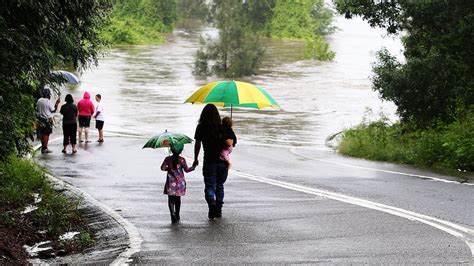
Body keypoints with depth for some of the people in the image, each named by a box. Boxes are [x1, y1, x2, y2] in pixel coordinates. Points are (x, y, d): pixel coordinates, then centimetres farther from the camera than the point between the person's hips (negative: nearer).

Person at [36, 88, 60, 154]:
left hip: (40, 119, 7)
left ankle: (43, 148, 17)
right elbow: (53, 110, -7)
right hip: (47, 119, -7)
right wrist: (56, 104, -1)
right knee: (46, 134, -2)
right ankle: (45, 148, -3)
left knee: (42, 134, 13)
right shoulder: (48, 102, -14)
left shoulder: (39, 101, 6)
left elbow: (37, 110, 11)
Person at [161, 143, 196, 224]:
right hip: (180, 182, 1)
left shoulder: (168, 159, -6)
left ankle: (172, 213, -21)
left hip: (171, 183, -1)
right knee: (177, 199, 15)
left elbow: (162, 168, -7)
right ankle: (177, 215, 23)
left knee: (171, 199, 0)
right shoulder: (182, 160, -6)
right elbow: (187, 170, 0)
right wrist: (193, 167, 18)